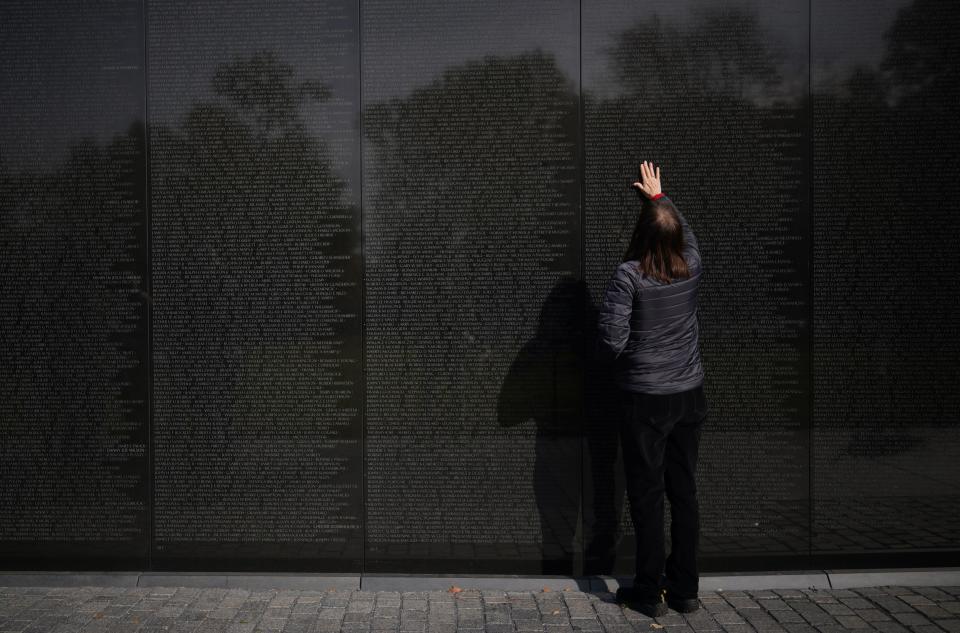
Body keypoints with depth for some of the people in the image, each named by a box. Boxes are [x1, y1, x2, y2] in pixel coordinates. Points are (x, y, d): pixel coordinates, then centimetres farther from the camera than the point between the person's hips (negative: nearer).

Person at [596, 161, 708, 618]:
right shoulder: (691, 270, 0)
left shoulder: (629, 275, -15)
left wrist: (608, 358, 5)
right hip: (689, 396, 5)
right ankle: (685, 589, 22)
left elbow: (611, 338, -18)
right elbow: (686, 232, 22)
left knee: (647, 494, 5)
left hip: (644, 399, -5)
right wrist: (658, 196, 34)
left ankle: (649, 592, 14)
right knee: (684, 491, 12)